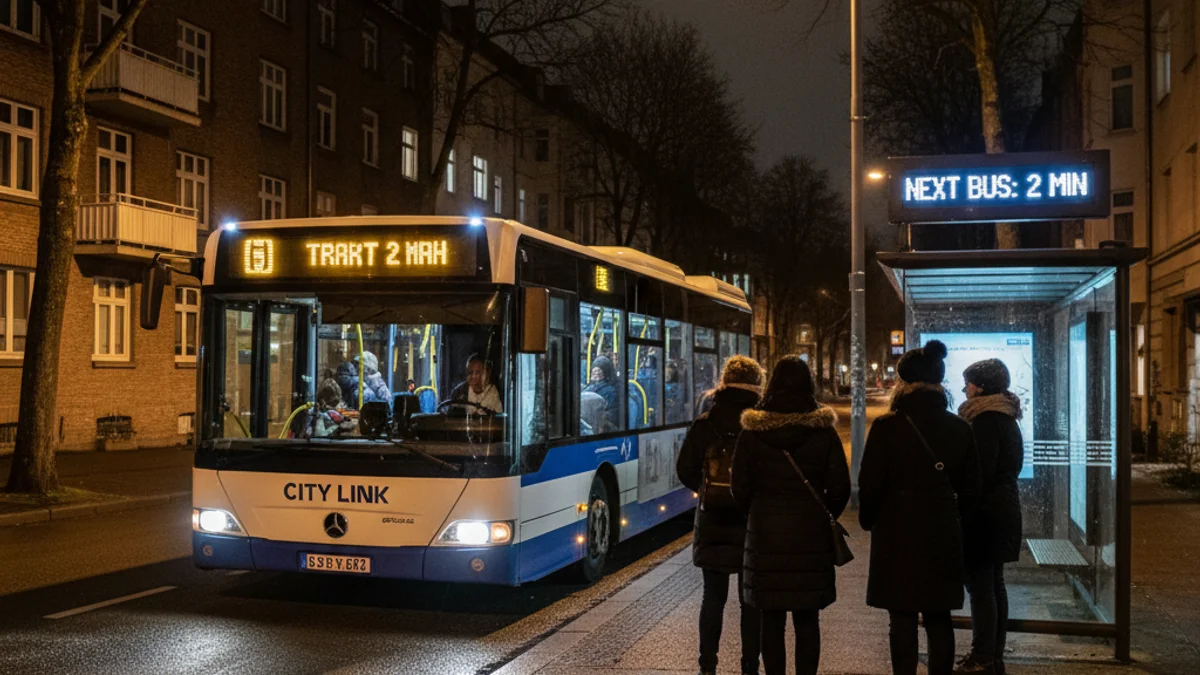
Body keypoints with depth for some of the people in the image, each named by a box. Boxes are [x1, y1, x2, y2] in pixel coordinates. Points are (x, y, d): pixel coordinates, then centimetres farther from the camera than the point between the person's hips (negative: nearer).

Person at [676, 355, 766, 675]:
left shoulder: (704, 425, -2)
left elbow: (684, 469, 0)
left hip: (713, 525, 2)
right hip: (752, 525, -1)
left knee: (713, 597, 12)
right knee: (751, 600, 9)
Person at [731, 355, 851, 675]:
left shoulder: (752, 432, -4)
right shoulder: (824, 432, -4)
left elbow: (740, 489, -2)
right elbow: (840, 488, -2)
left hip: (765, 533, 0)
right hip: (811, 536, 0)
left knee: (772, 617, 8)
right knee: (807, 618, 8)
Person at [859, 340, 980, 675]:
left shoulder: (887, 426, -13)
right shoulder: (959, 428, 1)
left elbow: (870, 483, -11)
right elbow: (970, 487, 8)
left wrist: (868, 519, 7)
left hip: (898, 534, -4)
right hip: (943, 535, 4)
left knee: (902, 617, 3)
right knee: (938, 617, 13)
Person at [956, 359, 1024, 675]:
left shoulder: (986, 420, -16)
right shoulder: (1005, 417, 15)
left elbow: (980, 473, -20)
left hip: (985, 513, -10)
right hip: (1003, 507, 10)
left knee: (980, 583, -6)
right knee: (994, 582, 14)